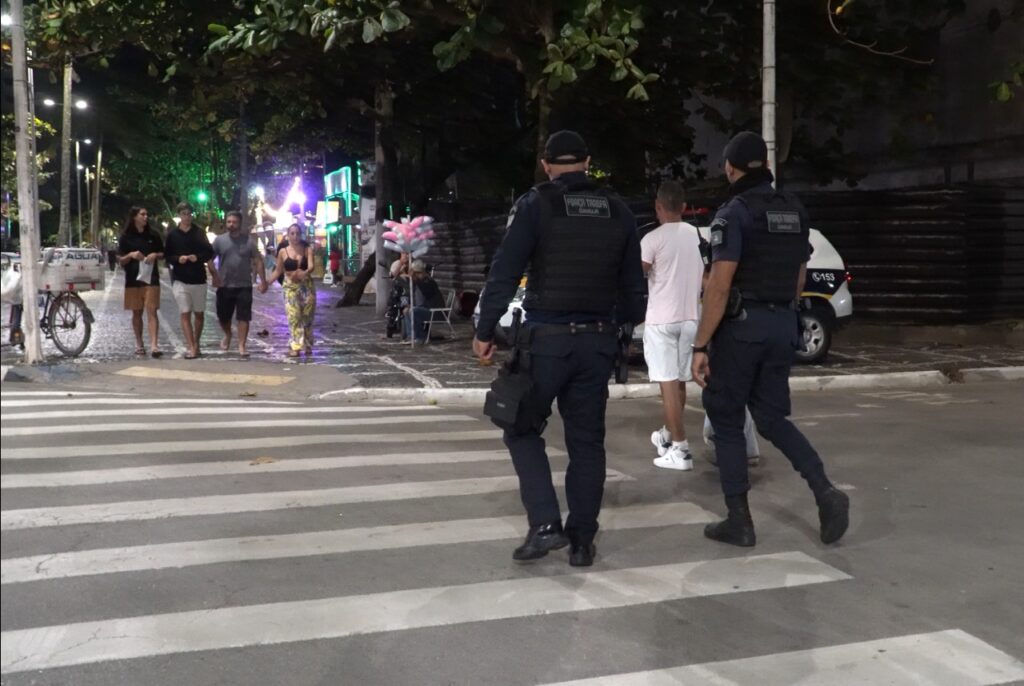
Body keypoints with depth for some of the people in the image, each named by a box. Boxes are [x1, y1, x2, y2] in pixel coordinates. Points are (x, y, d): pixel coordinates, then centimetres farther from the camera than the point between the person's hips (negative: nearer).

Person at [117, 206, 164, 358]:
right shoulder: (125, 237, 2)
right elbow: (120, 260, 4)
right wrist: (131, 255, -16)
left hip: (151, 278, -1)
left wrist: (155, 255, -8)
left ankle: (154, 345, -18)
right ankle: (139, 344, 21)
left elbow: (163, 253, 14)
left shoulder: (153, 234, 5)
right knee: (136, 312, 9)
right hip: (133, 279, 1)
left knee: (151, 311, -9)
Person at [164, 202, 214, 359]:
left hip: (199, 278, 1)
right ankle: (191, 348, -11)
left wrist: (198, 257, -16)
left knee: (199, 314, 11)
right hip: (180, 279, -1)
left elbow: (209, 253, 2)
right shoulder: (172, 235, 3)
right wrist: (177, 259, -14)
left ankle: (196, 345, 27)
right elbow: (167, 256, 6)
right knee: (185, 314, -8)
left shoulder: (199, 232, 4)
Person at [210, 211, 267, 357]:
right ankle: (227, 335, 42)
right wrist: (214, 275, -11)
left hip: (244, 286, -1)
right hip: (224, 286, 1)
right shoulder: (219, 240, 3)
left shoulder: (249, 241, 2)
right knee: (223, 316, 13)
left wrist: (263, 281, -5)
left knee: (244, 317, -4)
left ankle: (241, 346, 1)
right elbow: (209, 259, 4)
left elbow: (258, 261, 2)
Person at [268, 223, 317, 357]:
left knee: (307, 317, 4)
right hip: (290, 287, 0)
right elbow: (278, 271, 10)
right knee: (294, 317, -9)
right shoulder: (283, 252, 2)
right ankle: (295, 347, -10)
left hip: (307, 286, 0)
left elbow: (311, 266, -16)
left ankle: (307, 346, 17)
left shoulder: (308, 249, 0)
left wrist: (305, 273, -37)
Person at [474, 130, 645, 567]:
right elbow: (632, 285, 11)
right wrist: (625, 329, 23)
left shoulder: (535, 205, -4)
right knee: (586, 440, 11)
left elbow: (504, 273, -9)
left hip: (546, 338, -4)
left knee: (522, 429, 11)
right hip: (598, 341, 4)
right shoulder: (619, 212, 9)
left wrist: (484, 331, -2)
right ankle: (582, 540, 15)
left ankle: (545, 523, 0)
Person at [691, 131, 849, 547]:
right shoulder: (795, 211, 11)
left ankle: (739, 521, 10)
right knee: (772, 418, 15)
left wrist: (701, 346, -17)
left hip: (741, 326, -7)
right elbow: (799, 279, 16)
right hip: (783, 326, 7)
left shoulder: (734, 213, -12)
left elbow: (720, 285, -19)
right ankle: (825, 492, -3)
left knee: (726, 421, 6)